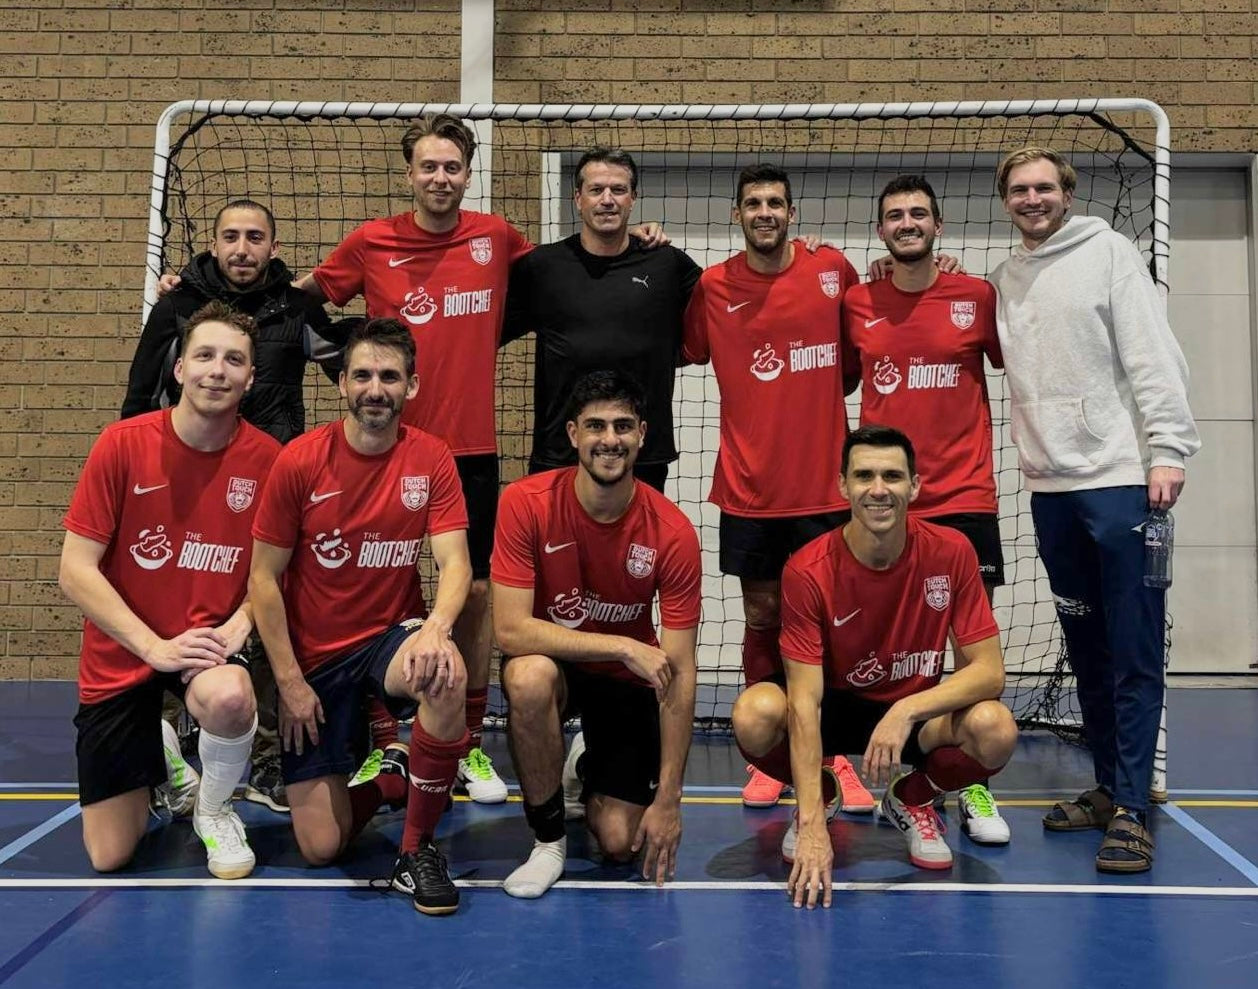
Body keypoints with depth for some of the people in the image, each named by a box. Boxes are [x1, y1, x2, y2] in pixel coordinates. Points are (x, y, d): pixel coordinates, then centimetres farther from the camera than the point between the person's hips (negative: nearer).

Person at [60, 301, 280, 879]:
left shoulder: (265, 457, -10)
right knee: (109, 858, 3)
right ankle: (159, 753, 37)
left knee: (229, 699, -39)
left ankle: (215, 808, -4)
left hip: (209, 642, 0)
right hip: (121, 656, 0)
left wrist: (240, 622, -16)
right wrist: (155, 646, -21)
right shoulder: (123, 443, -13)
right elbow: (75, 571, -12)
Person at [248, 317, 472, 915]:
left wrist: (436, 627, -35)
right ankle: (389, 776, 30)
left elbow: (455, 562, -13)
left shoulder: (431, 460, -6)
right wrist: (290, 681, -10)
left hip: (392, 638, 0)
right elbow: (263, 579, -5)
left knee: (446, 676, -38)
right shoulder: (299, 461, -9)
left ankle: (417, 849, -16)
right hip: (315, 657, 0)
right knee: (320, 849, -5)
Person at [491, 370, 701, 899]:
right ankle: (548, 838, -11)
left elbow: (679, 673, -19)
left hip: (628, 681, 1)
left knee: (621, 844, -10)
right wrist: (623, 646, -31)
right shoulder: (526, 502, -21)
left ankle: (587, 768, 28)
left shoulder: (672, 532, -21)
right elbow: (510, 630, -25)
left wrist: (668, 799, -20)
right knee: (529, 677, -37)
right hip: (552, 662, 0)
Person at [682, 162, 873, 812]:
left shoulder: (832, 270, 1)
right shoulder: (712, 288, 1)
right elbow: (681, 352, 11)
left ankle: (837, 758, 18)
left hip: (824, 484, 0)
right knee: (762, 618, 8)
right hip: (750, 488, 0)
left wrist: (828, 390, 2)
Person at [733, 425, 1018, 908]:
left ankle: (912, 799, 6)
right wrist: (812, 825, -35)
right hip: (836, 705, -1)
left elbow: (989, 670, -16)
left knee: (996, 730, -30)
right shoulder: (808, 571, -23)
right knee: (755, 714, -32)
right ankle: (821, 795, 5)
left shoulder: (950, 552, -17)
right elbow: (805, 702, -27)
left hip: (920, 709, 1)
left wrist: (907, 710, -34)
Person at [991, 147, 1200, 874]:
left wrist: (1168, 448, -16)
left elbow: (1153, 354, -8)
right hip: (1052, 486, 5)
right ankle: (1109, 788, 22)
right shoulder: (1006, 279, 17)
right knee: (1087, 650, 11)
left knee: (1133, 655, -4)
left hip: (1120, 479, -5)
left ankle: (1132, 810, 1)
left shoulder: (1109, 252, 1)